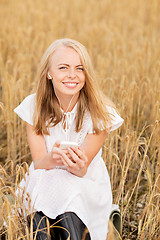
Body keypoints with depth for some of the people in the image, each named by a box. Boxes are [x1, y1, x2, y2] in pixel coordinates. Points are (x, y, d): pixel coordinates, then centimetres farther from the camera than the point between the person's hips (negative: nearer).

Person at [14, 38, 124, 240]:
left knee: (68, 191, -34)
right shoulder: (34, 106, -8)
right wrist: (51, 159, -38)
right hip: (44, 183, 1)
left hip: (86, 187, -1)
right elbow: (38, 163, -12)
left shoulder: (100, 112, -13)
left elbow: (82, 170, -15)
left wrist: (77, 165, -41)